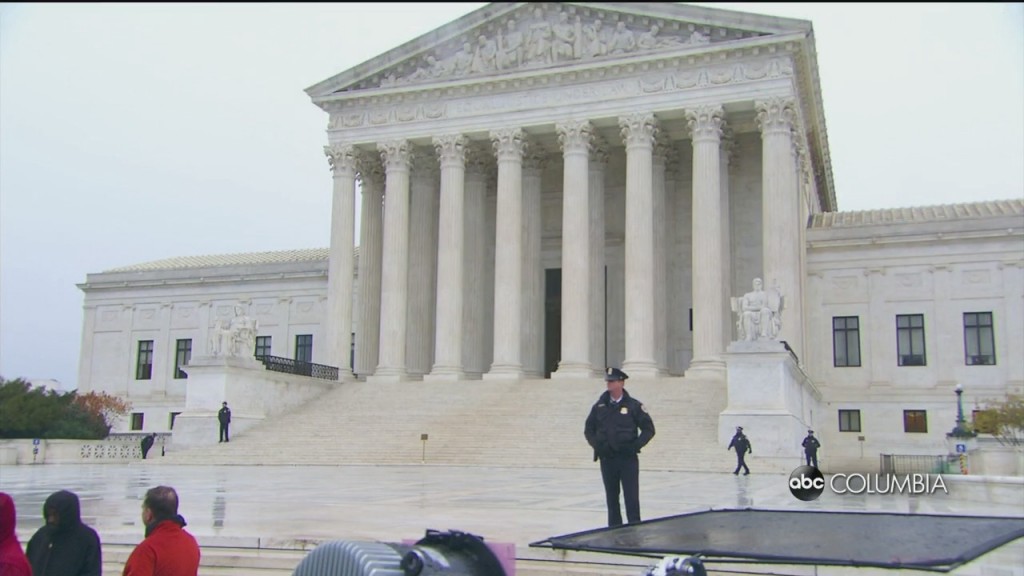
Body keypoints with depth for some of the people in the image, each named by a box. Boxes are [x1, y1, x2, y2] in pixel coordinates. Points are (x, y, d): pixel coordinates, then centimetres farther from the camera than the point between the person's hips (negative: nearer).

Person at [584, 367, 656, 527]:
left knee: (631, 497, -4)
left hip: (628, 458, -3)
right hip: (607, 459, 3)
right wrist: (597, 445, -2)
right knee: (612, 498, 10)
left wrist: (635, 445, -10)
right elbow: (588, 430, 15)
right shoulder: (599, 406, 7)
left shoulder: (634, 405, -2)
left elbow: (649, 429, 1)